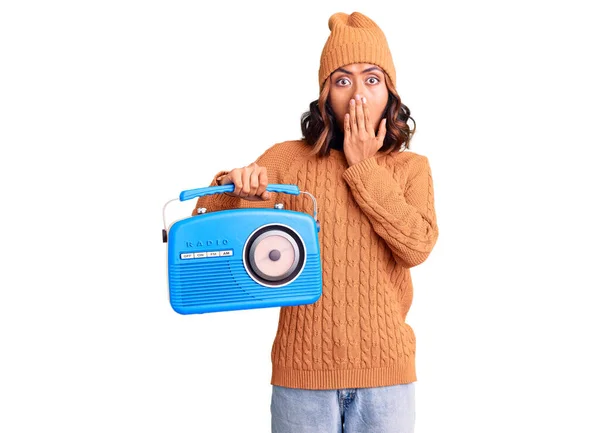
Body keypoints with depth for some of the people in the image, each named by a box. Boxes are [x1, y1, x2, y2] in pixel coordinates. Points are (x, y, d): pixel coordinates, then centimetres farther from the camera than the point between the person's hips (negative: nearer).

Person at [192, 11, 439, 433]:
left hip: (384, 369, 1)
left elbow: (417, 246, -12)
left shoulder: (411, 167, 4)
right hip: (302, 369, -1)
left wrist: (363, 167, -9)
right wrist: (235, 187, -23)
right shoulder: (288, 158, 0)